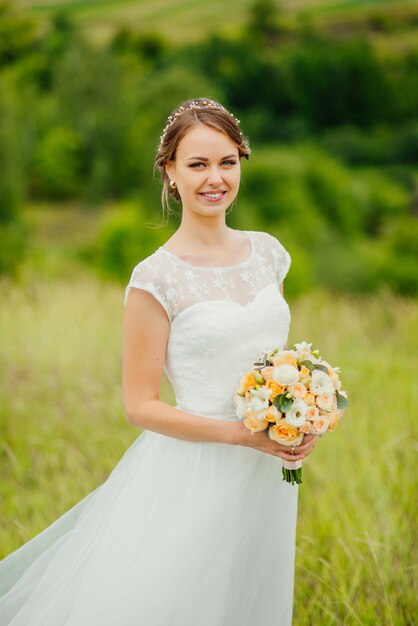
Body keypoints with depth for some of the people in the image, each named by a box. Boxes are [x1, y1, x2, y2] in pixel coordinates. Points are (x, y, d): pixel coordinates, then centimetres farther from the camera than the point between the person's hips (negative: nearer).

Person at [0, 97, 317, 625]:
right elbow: (140, 406, -12)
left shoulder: (266, 252, 3)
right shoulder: (157, 278, -14)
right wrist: (240, 433, -19)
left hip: (267, 475, 6)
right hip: (195, 475, -6)